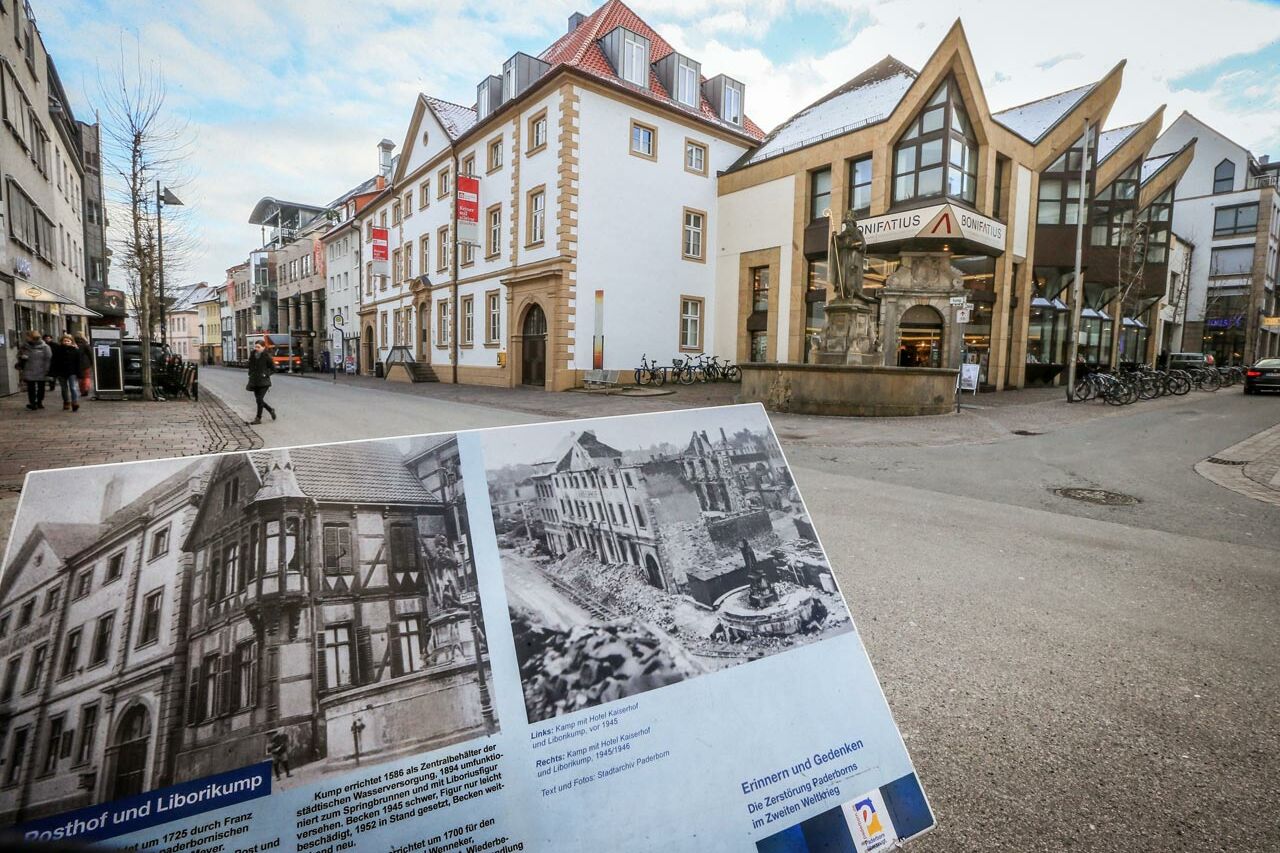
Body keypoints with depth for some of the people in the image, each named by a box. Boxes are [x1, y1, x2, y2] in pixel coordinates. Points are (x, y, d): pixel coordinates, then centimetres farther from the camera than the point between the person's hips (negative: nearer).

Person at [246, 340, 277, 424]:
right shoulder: (253, 356, 8)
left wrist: (266, 374, -11)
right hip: (255, 382, 6)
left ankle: (258, 418, 1)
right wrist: (251, 375, 9)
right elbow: (250, 367, 22)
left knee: (259, 399, -8)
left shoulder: (267, 356, -8)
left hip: (263, 382, -6)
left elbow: (273, 368, -4)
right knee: (258, 400, 9)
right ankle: (271, 410, 31)